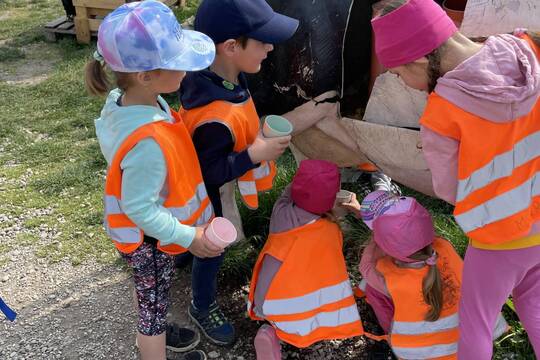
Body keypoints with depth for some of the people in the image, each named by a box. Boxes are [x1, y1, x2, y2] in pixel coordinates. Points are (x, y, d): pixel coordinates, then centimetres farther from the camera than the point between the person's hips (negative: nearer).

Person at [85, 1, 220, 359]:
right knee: (155, 301, 18)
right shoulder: (147, 142, -40)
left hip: (144, 234, 8)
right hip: (149, 239, -8)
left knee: (149, 293, 32)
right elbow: (140, 209, -29)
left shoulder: (126, 98, -14)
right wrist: (189, 237, -20)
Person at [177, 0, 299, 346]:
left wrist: (256, 134, 0)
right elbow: (208, 174, -31)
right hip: (213, 200, -7)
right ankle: (203, 308, 45)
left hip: (220, 191, 8)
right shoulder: (216, 119, -43)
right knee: (211, 251, 18)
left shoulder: (222, 76, -13)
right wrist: (254, 156, -34)